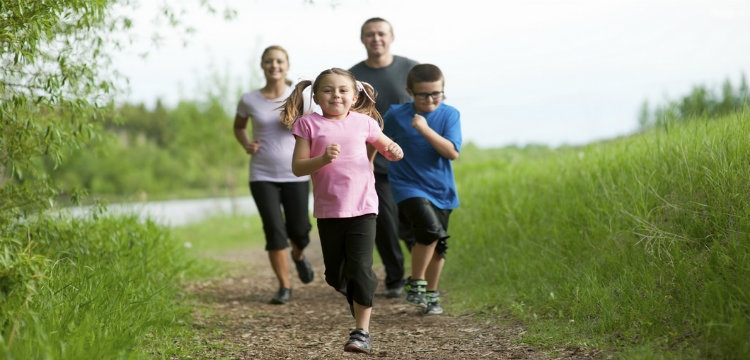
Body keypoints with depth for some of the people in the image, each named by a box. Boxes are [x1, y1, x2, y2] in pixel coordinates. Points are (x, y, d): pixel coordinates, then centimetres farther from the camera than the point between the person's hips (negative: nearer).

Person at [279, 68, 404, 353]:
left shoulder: (363, 122, 3)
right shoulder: (309, 124, 0)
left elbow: (387, 147, 18)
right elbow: (298, 167, -4)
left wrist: (394, 151, -6)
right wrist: (323, 159, -21)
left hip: (362, 207, -1)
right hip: (328, 209, 1)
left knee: (360, 269, -11)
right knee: (335, 274, 10)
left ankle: (362, 332, -4)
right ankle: (360, 305, 38)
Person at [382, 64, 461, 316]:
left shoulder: (449, 115, -7)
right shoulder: (396, 115, -8)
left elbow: (453, 153, -18)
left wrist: (426, 130, -27)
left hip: (441, 189, 3)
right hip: (408, 187, -3)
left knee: (438, 246, 12)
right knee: (430, 230, -25)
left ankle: (431, 293, 32)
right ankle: (415, 284, -7)